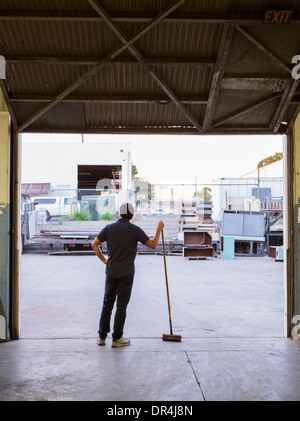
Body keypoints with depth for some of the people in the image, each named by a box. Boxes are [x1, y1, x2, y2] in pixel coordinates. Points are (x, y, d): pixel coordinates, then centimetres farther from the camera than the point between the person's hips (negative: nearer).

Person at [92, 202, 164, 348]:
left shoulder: (109, 228, 2)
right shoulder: (134, 229, -8)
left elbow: (94, 244, 4)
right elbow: (153, 244, -4)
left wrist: (104, 260, 11)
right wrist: (159, 229, 7)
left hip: (111, 271, 4)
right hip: (126, 273, -3)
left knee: (107, 303, 13)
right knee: (121, 306, 3)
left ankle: (102, 336, 16)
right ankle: (117, 339, 9)